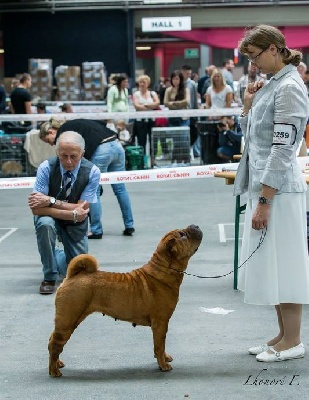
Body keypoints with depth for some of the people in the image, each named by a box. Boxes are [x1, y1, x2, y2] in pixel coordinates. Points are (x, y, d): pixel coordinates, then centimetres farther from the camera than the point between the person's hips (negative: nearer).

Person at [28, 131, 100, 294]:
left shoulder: (92, 172, -21)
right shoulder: (46, 168, -23)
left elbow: (82, 209, -23)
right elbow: (36, 208, -27)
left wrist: (51, 201, -34)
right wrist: (73, 214, -36)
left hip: (76, 225, 2)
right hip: (50, 218, -2)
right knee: (45, 224, -37)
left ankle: (57, 256, 36)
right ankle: (49, 277, -17)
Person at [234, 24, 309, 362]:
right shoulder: (270, 85, 12)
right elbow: (253, 136, 20)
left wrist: (264, 201, -21)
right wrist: (248, 106, 3)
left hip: (278, 189, -9)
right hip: (262, 185, 9)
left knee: (282, 263, -2)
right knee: (270, 264, 14)